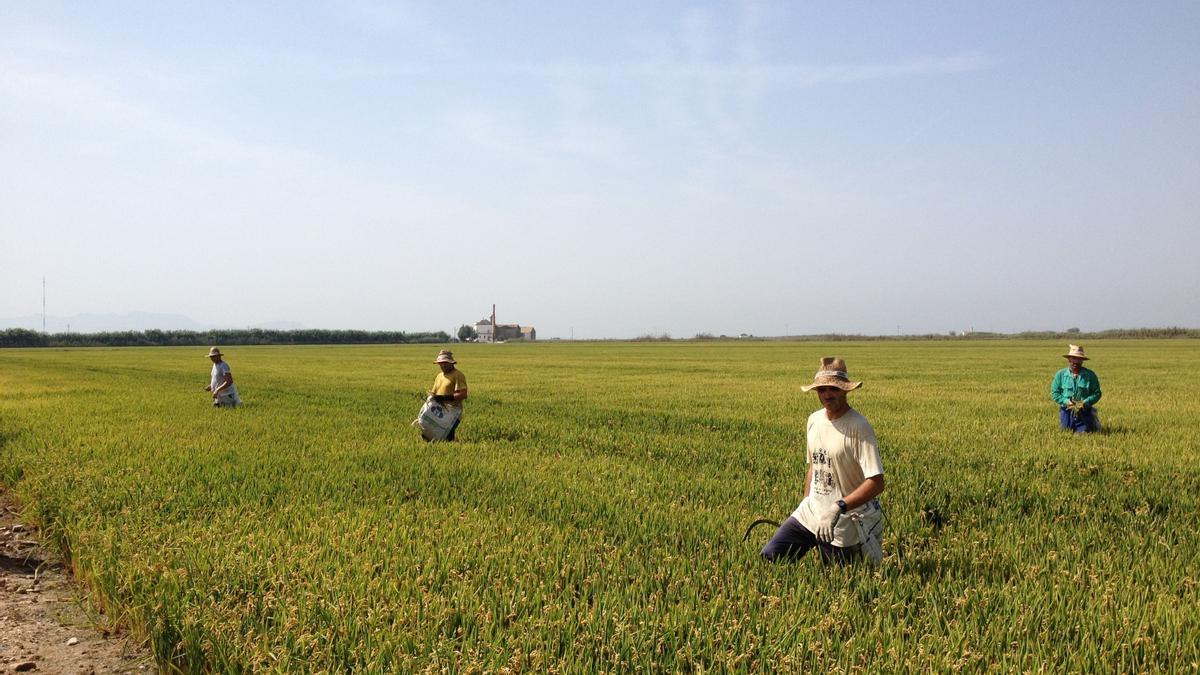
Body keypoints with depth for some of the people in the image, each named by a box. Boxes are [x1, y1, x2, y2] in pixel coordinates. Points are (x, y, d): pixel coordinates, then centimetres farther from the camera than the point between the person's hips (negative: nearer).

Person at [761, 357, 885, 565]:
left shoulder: (859, 427, -19)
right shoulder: (814, 420, 4)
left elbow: (876, 482, -25)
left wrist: (838, 507, -33)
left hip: (843, 524, -6)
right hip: (810, 513, 6)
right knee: (769, 557, 1)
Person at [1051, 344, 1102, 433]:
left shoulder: (1090, 375, -4)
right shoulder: (1060, 375, -1)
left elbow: (1097, 393, -2)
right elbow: (1054, 393, -1)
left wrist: (1085, 403, -18)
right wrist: (1066, 402, -16)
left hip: (1084, 411, -1)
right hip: (1066, 411, 1)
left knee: (1083, 433, -1)